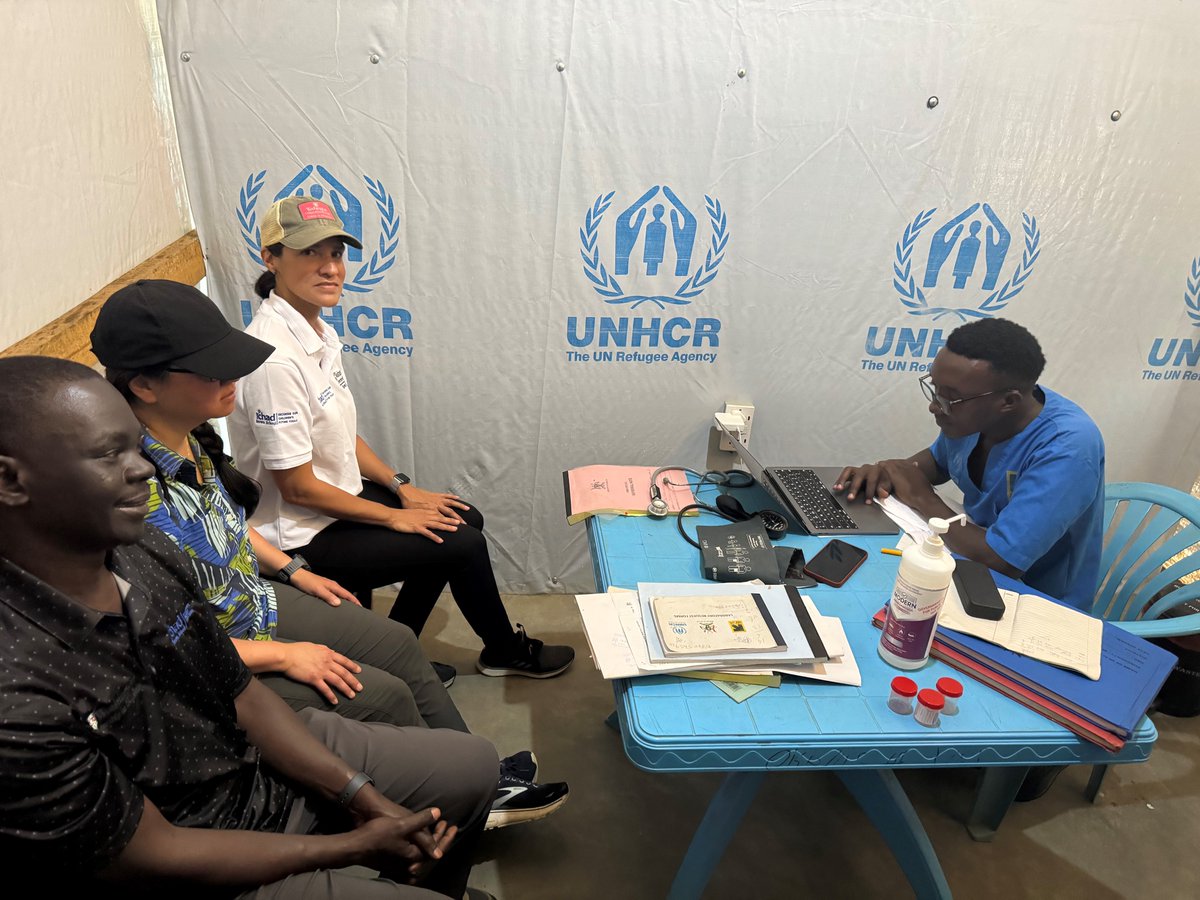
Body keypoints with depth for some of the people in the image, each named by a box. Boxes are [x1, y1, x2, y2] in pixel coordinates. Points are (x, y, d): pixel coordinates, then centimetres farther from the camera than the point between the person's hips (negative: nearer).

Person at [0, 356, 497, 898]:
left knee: (475, 763, 10)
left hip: (262, 759, 7)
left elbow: (244, 698, -1)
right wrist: (357, 844, -14)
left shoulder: (145, 552, -11)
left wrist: (364, 798, -6)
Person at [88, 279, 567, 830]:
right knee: (384, 696, -8)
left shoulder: (192, 438, -8)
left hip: (258, 600, 8)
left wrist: (293, 571, 10)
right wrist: (282, 656, -20)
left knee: (399, 645, 7)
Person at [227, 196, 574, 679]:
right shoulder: (276, 358, -28)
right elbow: (298, 487, -24)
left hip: (339, 495, 9)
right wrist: (393, 516, -14)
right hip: (304, 535, -9)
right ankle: (508, 651, 22)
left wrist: (402, 487, 5)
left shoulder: (316, 331, 1)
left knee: (466, 518, 11)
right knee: (464, 545, -7)